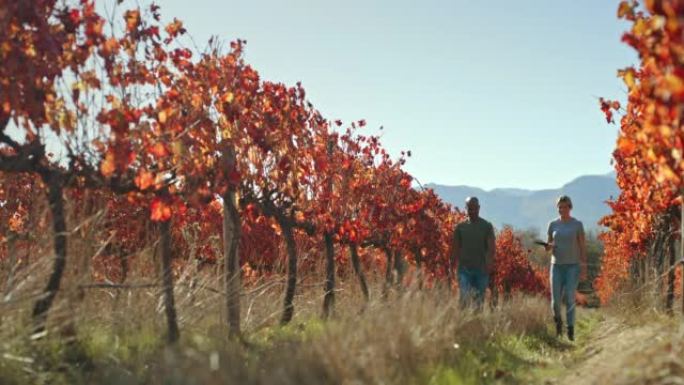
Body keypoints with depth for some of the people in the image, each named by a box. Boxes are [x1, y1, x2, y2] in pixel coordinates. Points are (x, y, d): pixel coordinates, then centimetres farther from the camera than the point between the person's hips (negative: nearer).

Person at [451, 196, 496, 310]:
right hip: (464, 269, 0)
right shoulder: (460, 227, 6)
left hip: (481, 270, 0)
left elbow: (491, 248, -6)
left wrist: (489, 263, -24)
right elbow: (456, 250, 8)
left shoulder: (487, 226, 2)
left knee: (479, 301, 6)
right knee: (464, 298, -14)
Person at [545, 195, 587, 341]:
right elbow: (549, 247, 10)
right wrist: (549, 246, -16)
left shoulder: (577, 224, -2)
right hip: (557, 265, 2)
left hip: (573, 266, -2)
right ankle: (558, 320, 27)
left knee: (570, 298, -12)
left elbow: (583, 247, -2)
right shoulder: (553, 224, 5)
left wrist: (584, 268, -8)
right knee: (555, 300, -4)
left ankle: (570, 330, -4)